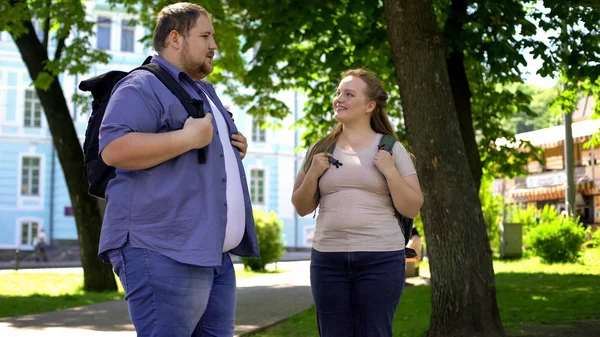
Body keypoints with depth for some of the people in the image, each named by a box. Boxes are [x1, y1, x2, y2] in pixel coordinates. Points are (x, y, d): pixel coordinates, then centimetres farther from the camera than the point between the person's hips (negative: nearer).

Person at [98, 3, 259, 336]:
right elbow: (114, 149, -20)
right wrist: (189, 138, -19)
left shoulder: (205, 91, 25)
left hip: (214, 253, 10)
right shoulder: (144, 86, -6)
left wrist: (234, 151, 14)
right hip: (163, 251, -9)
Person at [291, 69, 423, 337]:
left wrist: (390, 172, -11)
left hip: (380, 259, -2)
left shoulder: (391, 149, 3)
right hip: (327, 259, 2)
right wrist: (312, 174, -4)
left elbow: (412, 209, 1)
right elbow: (301, 208, 12)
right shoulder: (320, 149, 9)